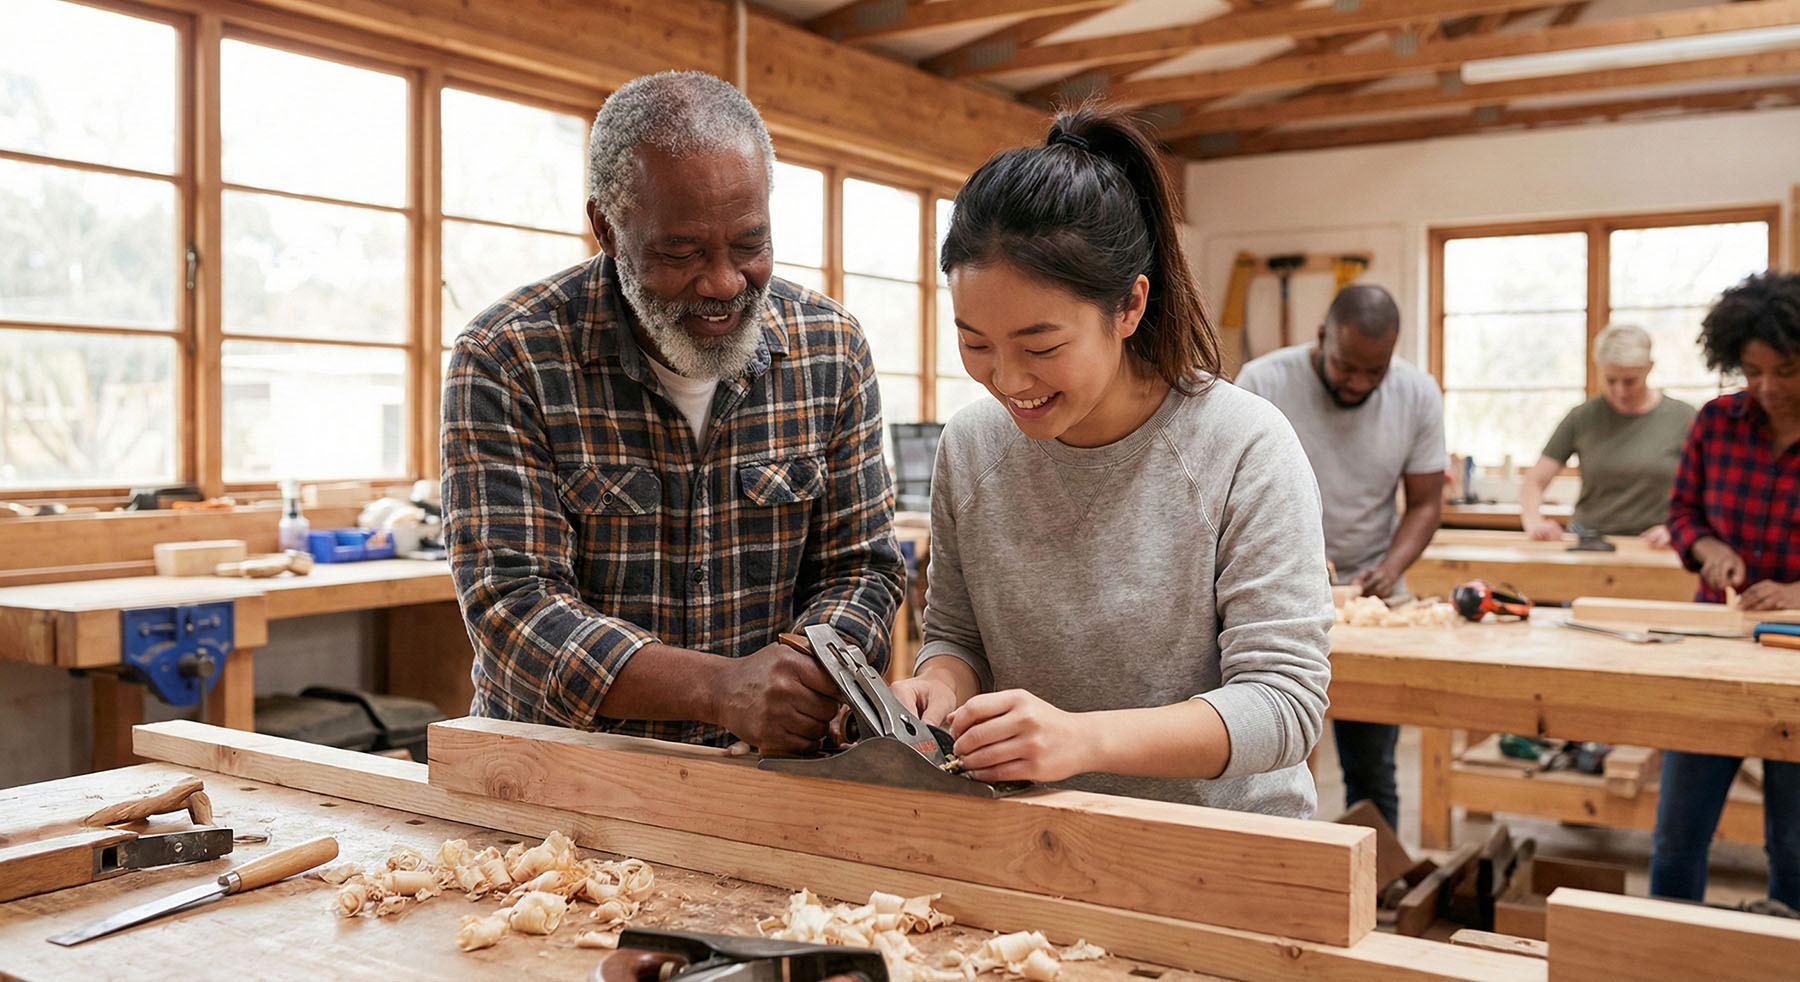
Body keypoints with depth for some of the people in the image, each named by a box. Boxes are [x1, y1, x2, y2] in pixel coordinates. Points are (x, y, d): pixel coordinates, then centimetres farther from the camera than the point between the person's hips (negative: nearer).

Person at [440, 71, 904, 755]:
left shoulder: (831, 351, -2)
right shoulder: (505, 360, -13)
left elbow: (858, 567, 1)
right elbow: (514, 605, -18)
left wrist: (819, 674, -21)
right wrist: (720, 687, -33)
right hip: (560, 767, -1)